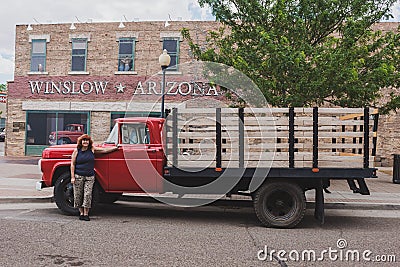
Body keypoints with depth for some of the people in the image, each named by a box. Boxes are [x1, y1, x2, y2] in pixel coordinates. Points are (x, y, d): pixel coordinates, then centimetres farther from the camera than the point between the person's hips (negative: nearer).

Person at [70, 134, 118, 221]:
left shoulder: (92, 149, 6)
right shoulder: (77, 151, 2)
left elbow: (104, 150, 11)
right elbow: (72, 164, 2)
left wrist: (116, 147, 8)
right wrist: (72, 177, -4)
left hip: (90, 177, 1)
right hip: (78, 176, -1)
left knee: (87, 195, -5)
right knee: (78, 195, 3)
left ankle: (86, 214, 3)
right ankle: (81, 213, 17)